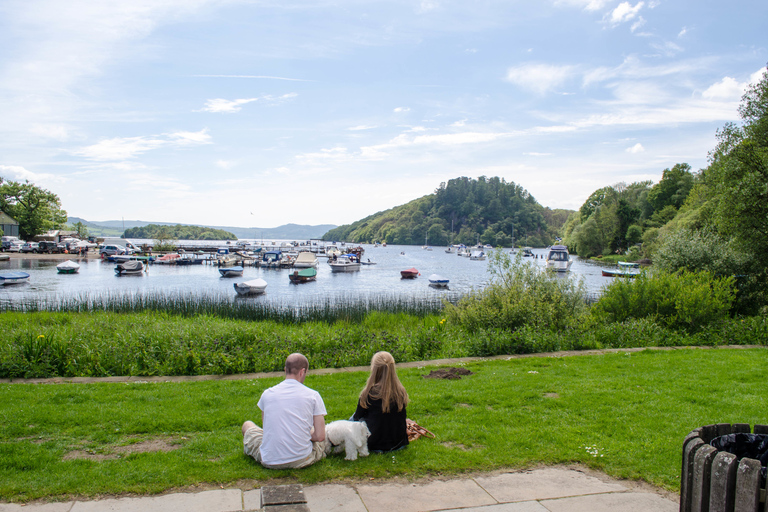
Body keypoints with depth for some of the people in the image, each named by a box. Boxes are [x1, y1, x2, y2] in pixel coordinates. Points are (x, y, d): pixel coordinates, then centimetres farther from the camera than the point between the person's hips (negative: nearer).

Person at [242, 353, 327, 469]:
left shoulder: (267, 394, 0)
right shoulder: (313, 395, -5)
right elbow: (320, 436, -6)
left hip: (270, 462, 1)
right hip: (302, 460, 0)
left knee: (247, 425, 28)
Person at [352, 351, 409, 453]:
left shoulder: (369, 393, -24)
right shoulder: (401, 392, -13)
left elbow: (357, 417, -6)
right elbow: (402, 418, 1)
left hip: (374, 444, -4)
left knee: (353, 419, 18)